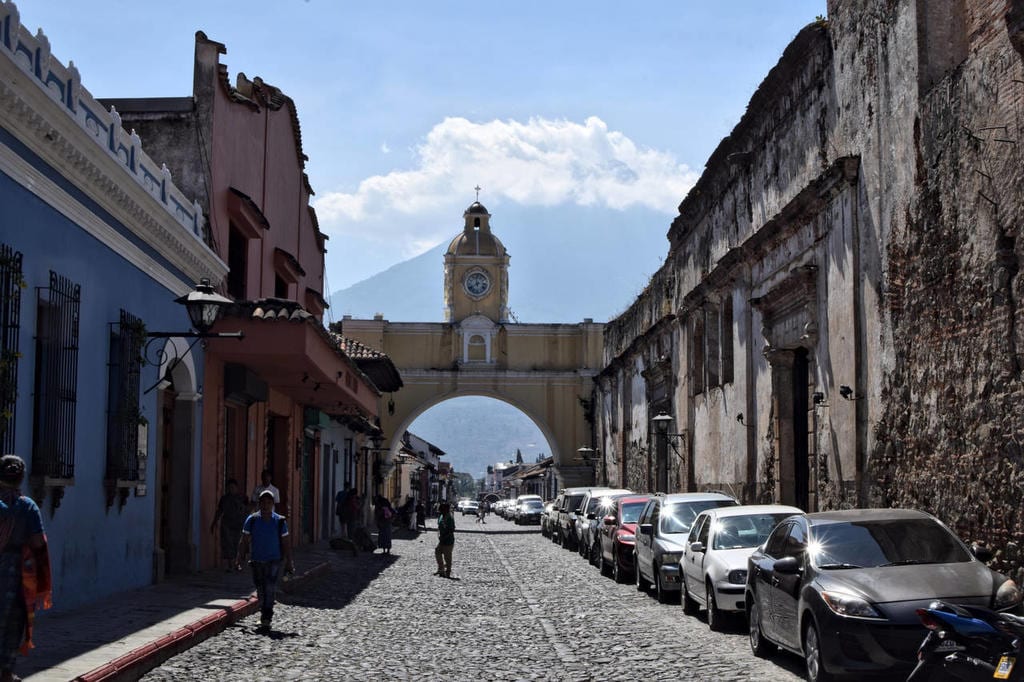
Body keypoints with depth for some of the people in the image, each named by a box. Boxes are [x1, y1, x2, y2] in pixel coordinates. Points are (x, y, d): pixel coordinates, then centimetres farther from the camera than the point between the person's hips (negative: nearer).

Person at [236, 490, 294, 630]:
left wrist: (289, 563, 2)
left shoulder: (279, 521, -3)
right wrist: (240, 560, -3)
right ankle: (264, 616, 29)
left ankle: (266, 619, -16)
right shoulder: (252, 520, -2)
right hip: (257, 561, 2)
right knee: (260, 591, 11)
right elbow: (244, 542, 3)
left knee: (269, 589, -15)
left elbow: (285, 544, 3)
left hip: (273, 561, -2)